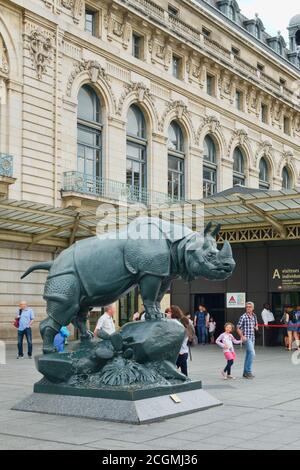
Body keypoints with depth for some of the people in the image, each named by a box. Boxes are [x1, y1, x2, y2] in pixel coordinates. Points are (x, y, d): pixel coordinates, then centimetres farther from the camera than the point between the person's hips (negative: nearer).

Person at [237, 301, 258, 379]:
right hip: (247, 338, -7)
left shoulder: (254, 316, 9)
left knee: (248, 355, 12)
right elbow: (238, 328, -7)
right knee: (252, 353, -18)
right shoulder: (243, 317, -10)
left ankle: (246, 373, 20)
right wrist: (242, 336, -18)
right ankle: (248, 371, -11)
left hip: (253, 338, 7)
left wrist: (256, 327, 3)